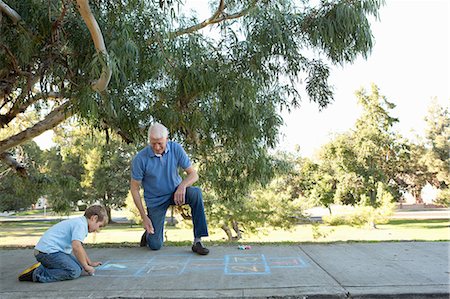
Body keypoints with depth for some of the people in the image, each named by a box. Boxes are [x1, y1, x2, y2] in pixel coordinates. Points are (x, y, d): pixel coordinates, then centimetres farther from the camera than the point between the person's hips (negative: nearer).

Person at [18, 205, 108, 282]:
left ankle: (42, 267, 12)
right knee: (75, 271, -21)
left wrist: (90, 263, 33)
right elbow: (76, 246, -28)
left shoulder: (78, 222, 19)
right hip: (48, 250, -11)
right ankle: (39, 274, -15)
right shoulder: (81, 224, -14)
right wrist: (86, 266, -15)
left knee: (78, 266, 9)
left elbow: (79, 246, 32)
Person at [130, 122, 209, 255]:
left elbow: (193, 174, -13)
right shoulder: (140, 159, -21)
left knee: (196, 193, -33)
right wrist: (144, 217, -14)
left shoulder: (176, 149, -16)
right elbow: (134, 188, -11)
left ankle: (197, 241, -25)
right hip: (155, 200, -1)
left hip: (175, 191, 1)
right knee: (155, 246, -4)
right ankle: (149, 231, 35)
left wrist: (182, 185, -36)